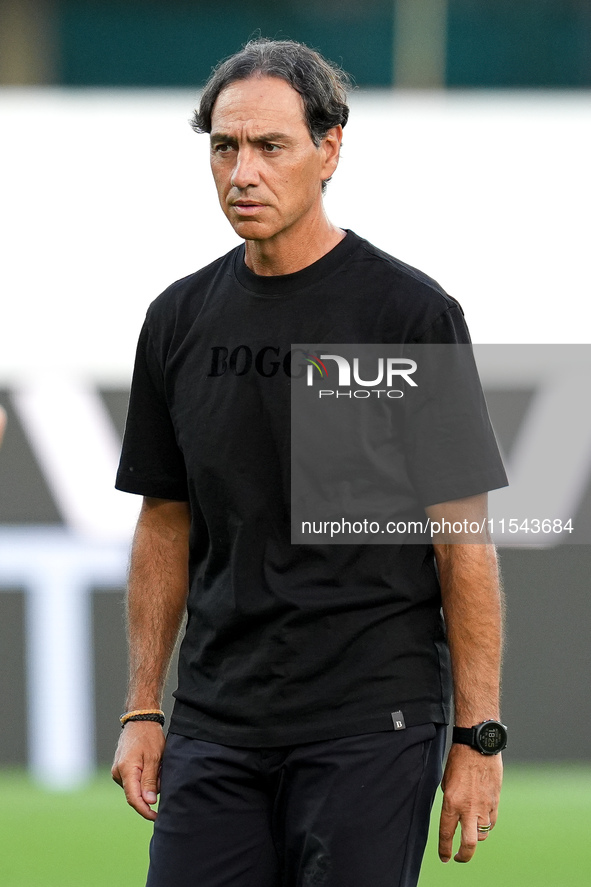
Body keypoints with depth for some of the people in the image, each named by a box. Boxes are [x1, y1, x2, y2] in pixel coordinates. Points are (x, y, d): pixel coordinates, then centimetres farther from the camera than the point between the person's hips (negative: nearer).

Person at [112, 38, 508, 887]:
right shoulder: (181, 320, 10)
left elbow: (463, 539, -5)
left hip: (371, 722, -4)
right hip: (216, 727, 4)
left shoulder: (410, 311, -5)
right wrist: (143, 709, 11)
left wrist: (478, 735, -8)